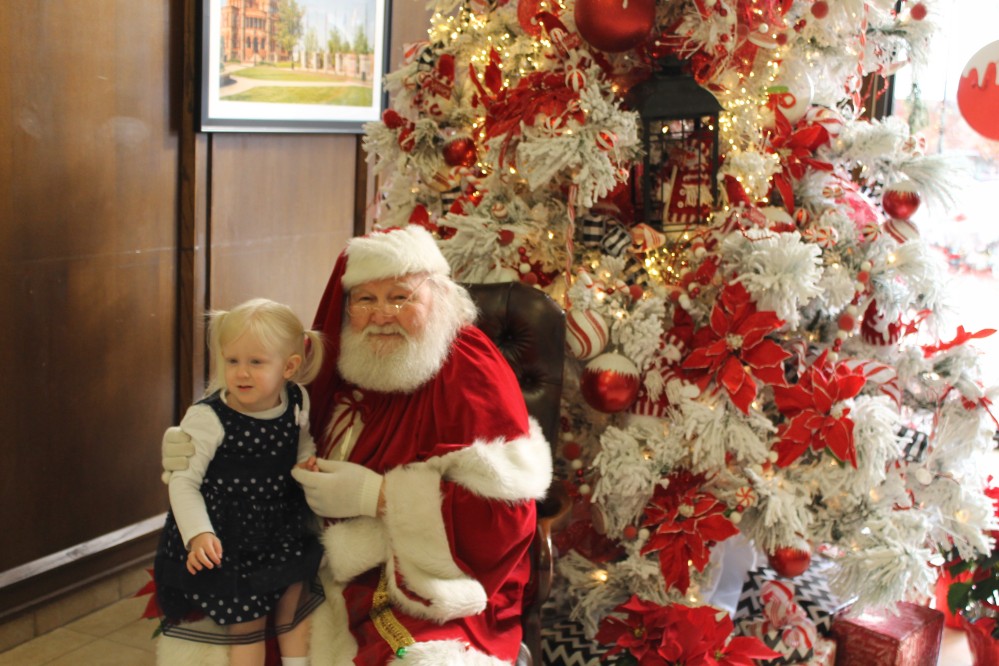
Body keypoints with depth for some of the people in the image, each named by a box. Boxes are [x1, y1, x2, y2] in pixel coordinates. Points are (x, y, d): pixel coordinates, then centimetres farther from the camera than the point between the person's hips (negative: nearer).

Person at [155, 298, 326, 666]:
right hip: (226, 545, -4)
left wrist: (309, 460, -7)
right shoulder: (207, 418, -22)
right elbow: (183, 481, -17)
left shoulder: (296, 402, -7)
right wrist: (197, 534, -28)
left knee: (294, 620, 16)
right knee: (247, 626, 6)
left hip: (280, 536, 5)